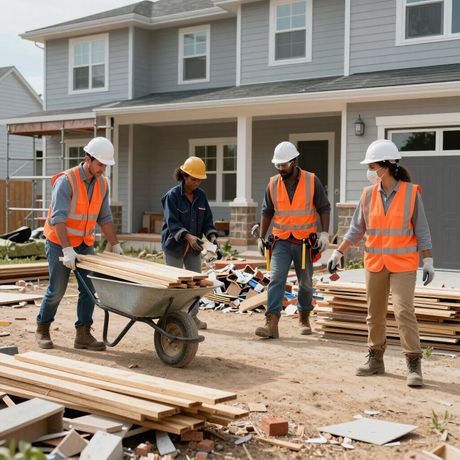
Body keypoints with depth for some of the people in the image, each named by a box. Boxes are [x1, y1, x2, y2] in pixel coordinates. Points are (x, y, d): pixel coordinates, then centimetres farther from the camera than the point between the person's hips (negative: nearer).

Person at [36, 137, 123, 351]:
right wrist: (67, 250, -32)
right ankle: (42, 329, 23)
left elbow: (105, 218, 7)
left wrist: (115, 245, 4)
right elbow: (58, 217, -27)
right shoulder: (66, 181, -20)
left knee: (88, 287, -4)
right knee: (57, 290, 2)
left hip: (84, 243, 6)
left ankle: (83, 334, 2)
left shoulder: (102, 184, 0)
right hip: (59, 243, -5)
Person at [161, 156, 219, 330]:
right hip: (174, 245, -5)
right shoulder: (172, 195, -12)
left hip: (193, 247, 5)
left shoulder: (201, 195, 3)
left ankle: (193, 315, 17)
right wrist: (189, 237, -32)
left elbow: (207, 220, 6)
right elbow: (172, 223, -19)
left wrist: (212, 236, -13)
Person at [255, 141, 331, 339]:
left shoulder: (312, 181, -5)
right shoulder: (273, 184, 1)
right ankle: (272, 323, -18)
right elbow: (267, 212, 10)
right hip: (281, 241, 1)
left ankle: (304, 318, 32)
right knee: (276, 280, -13)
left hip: (305, 242, -1)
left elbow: (324, 209, -1)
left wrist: (325, 233, -10)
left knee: (305, 283, 13)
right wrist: (261, 237, 7)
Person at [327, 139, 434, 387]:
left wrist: (428, 261, -6)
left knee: (404, 311, -11)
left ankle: (414, 364, -5)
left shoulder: (411, 192, -6)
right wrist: (338, 253, 4)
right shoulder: (369, 194, 2)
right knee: (375, 313, 10)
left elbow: (421, 229, -3)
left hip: (403, 264, -4)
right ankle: (375, 359, 22)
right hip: (375, 263, 4)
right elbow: (356, 229, 8)